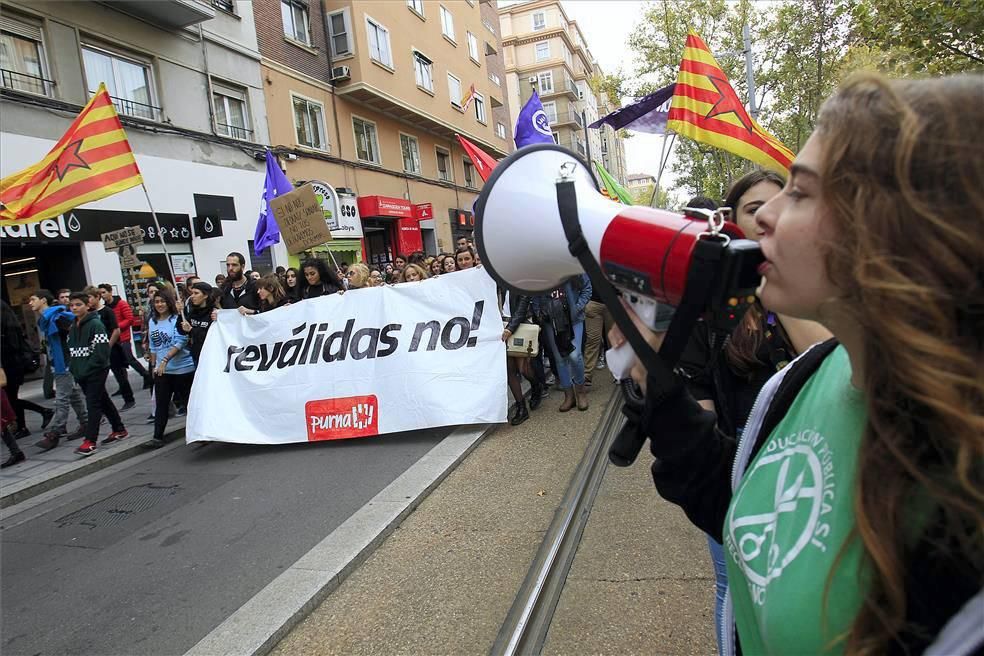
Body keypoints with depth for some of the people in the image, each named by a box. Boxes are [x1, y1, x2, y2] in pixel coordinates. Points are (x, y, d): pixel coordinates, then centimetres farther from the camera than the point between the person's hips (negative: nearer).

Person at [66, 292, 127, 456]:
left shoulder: (96, 324, -12)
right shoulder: (73, 326, 12)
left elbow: (101, 351, -18)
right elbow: (71, 350, 16)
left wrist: (86, 370, -17)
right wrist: (74, 369, 4)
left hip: (96, 371, -8)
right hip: (81, 373, 8)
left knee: (93, 404, -7)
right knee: (103, 401, 14)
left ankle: (90, 441, -4)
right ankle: (119, 430, 25)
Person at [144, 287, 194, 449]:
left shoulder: (177, 319, -8)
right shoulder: (153, 321, 10)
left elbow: (179, 343, -17)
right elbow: (153, 347, 17)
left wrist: (165, 360, -24)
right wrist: (154, 366, 16)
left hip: (183, 368, -5)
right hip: (161, 370, 5)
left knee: (188, 400, 6)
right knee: (161, 403, 2)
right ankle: (158, 436, 5)